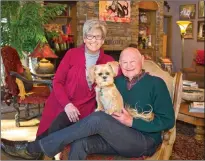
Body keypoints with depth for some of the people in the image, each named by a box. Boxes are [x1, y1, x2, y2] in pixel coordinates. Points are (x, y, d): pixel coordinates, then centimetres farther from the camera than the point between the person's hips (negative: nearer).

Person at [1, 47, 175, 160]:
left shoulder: (156, 83, -4)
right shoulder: (118, 82, 13)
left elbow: (168, 120, -9)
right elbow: (106, 107, 17)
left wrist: (132, 122, -17)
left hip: (145, 142, -5)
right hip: (118, 138, 5)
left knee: (98, 119, -30)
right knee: (80, 144, -27)